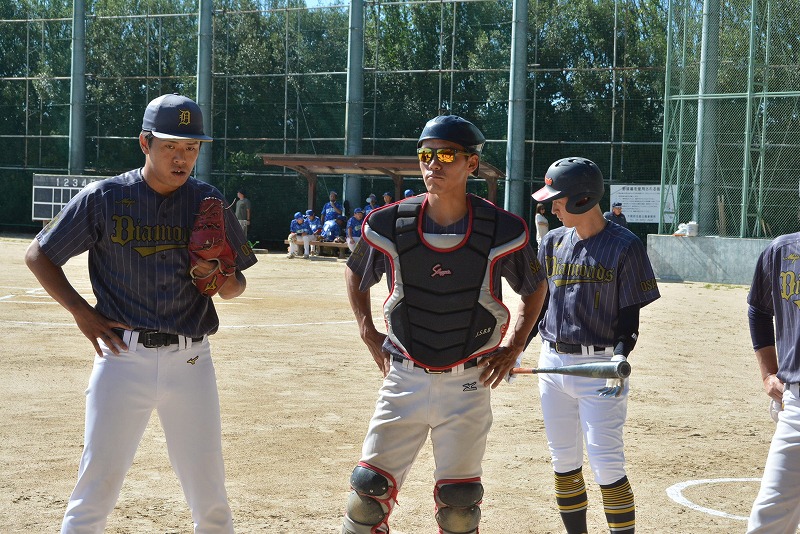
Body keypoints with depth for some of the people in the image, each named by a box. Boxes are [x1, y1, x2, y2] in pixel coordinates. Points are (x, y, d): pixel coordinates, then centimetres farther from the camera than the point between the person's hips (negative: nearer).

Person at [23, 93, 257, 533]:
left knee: (210, 498, 6)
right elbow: (38, 255, 8)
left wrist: (220, 279, -10)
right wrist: (82, 313, -3)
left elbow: (236, 286, 13)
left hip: (191, 362, 2)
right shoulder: (103, 198, 0)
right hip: (123, 358, -2)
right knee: (96, 488, -1)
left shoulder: (209, 203, 6)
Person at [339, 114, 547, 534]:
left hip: (468, 384, -1)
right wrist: (368, 334, 6)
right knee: (368, 490, -1)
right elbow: (355, 274, 15)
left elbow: (535, 288, 9)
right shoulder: (390, 224, -6)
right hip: (404, 378, 1)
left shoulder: (502, 230, -8)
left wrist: (512, 349, 1)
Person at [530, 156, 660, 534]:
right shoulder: (553, 242, 7)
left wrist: (620, 358, -23)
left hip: (599, 366, -6)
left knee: (606, 464, -8)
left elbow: (630, 317, -8)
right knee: (563, 460, 12)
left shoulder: (624, 246, -9)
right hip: (552, 362, 6)